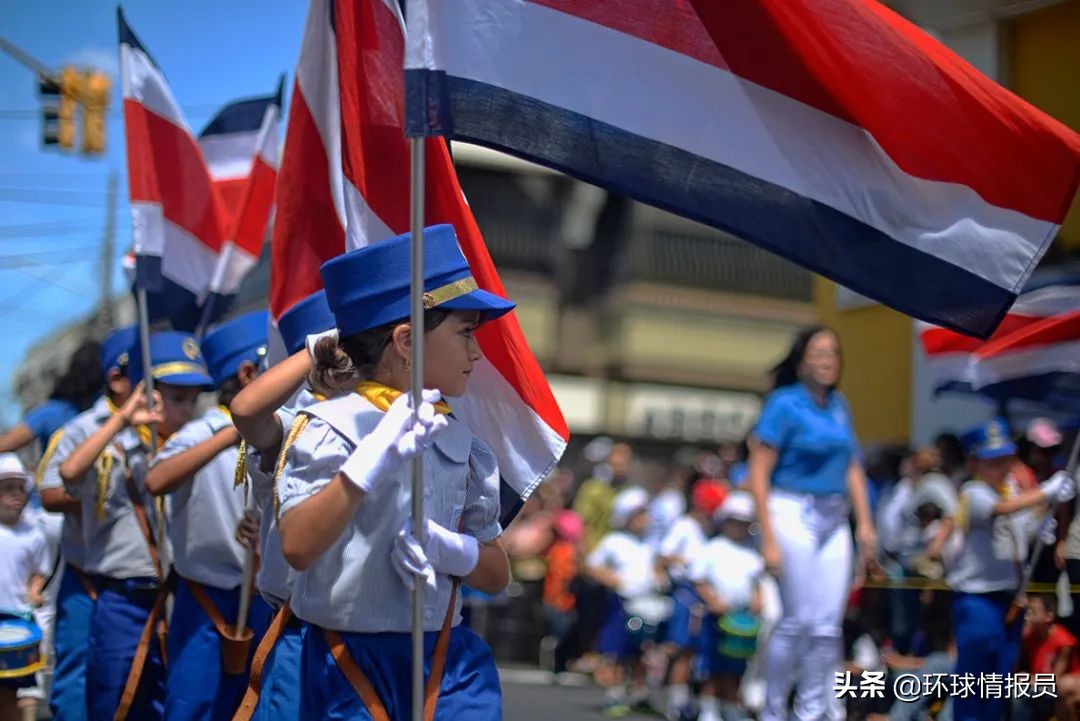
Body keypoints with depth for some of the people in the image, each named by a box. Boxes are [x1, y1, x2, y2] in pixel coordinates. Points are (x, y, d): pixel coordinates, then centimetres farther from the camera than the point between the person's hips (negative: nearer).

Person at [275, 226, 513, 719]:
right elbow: (297, 547, -24)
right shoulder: (331, 427, -9)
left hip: (450, 663, 5)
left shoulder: (462, 442, 7)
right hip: (351, 669, -4)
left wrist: (448, 547, -11)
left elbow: (496, 574, 10)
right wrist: (376, 458, -32)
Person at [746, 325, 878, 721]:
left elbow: (853, 469, 18)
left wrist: (865, 523, 10)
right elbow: (758, 474, -9)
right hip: (794, 514, -6)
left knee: (828, 626, 3)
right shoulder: (783, 403, -6)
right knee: (798, 620, -5)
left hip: (834, 521, 6)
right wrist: (769, 539, -13)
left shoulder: (839, 405, 12)